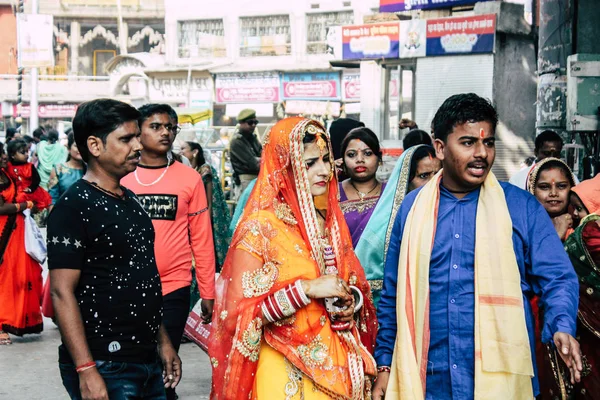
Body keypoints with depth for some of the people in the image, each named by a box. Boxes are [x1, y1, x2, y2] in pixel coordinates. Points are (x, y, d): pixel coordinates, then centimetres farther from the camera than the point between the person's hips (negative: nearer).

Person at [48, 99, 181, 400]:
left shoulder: (130, 200, 13)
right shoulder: (73, 207, -12)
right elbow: (62, 293, -17)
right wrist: (85, 370, -22)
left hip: (148, 361, 8)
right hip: (105, 369, -8)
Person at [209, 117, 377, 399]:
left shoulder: (332, 222, 6)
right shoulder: (259, 227, -13)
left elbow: (354, 284, 17)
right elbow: (240, 312, -17)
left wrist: (350, 302, -5)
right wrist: (307, 289, -23)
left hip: (337, 366, 6)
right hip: (288, 375, -6)